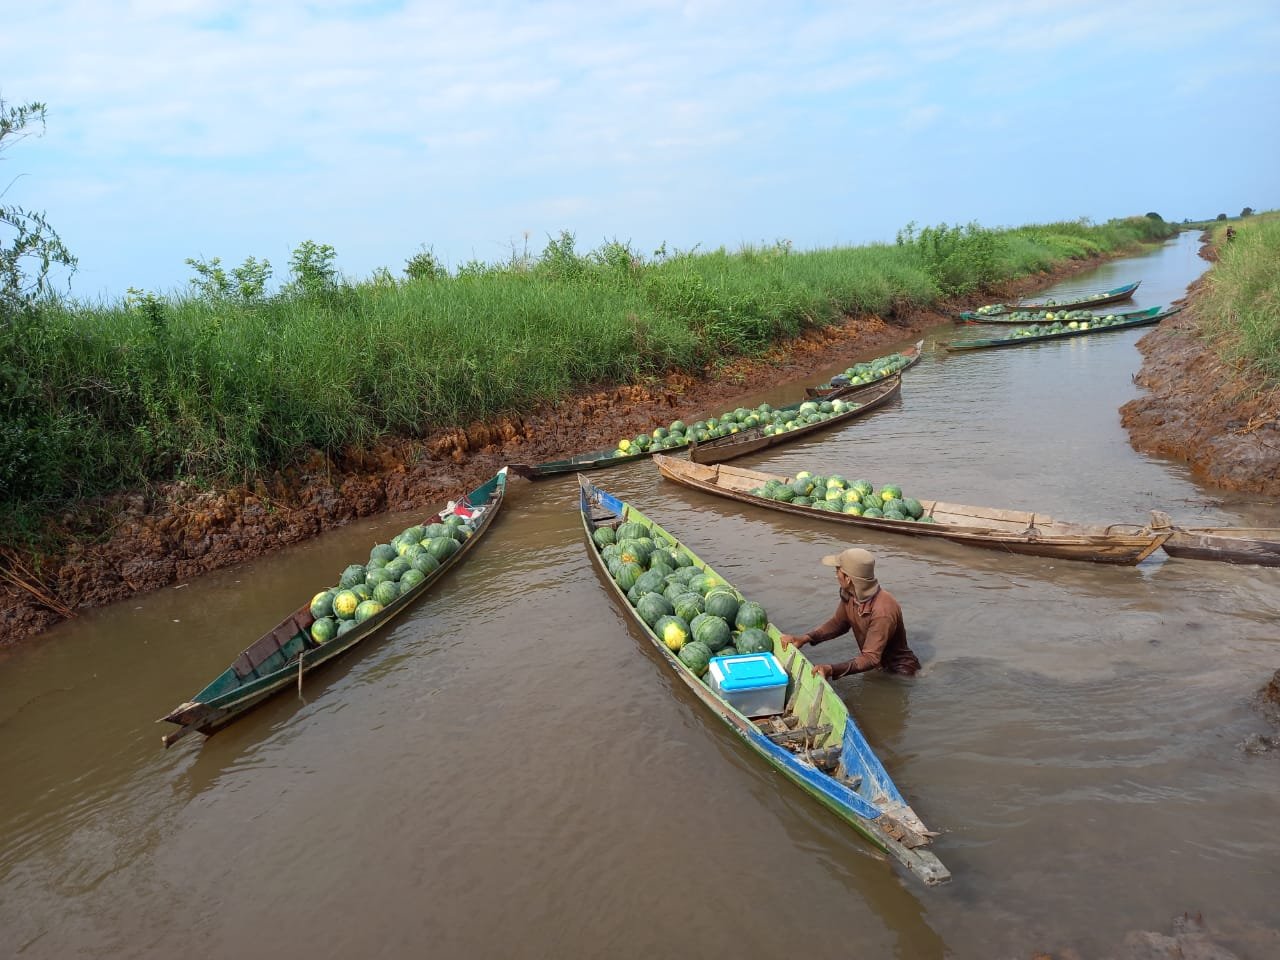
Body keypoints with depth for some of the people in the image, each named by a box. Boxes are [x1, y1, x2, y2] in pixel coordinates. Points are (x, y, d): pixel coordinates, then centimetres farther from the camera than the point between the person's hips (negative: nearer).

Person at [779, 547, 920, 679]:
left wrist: (832, 669, -50)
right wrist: (804, 638, -12)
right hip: (875, 666, 7)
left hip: (898, 672, -7)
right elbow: (838, 623, 5)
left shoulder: (883, 610, -34)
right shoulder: (850, 595, -11)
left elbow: (871, 658, -36)